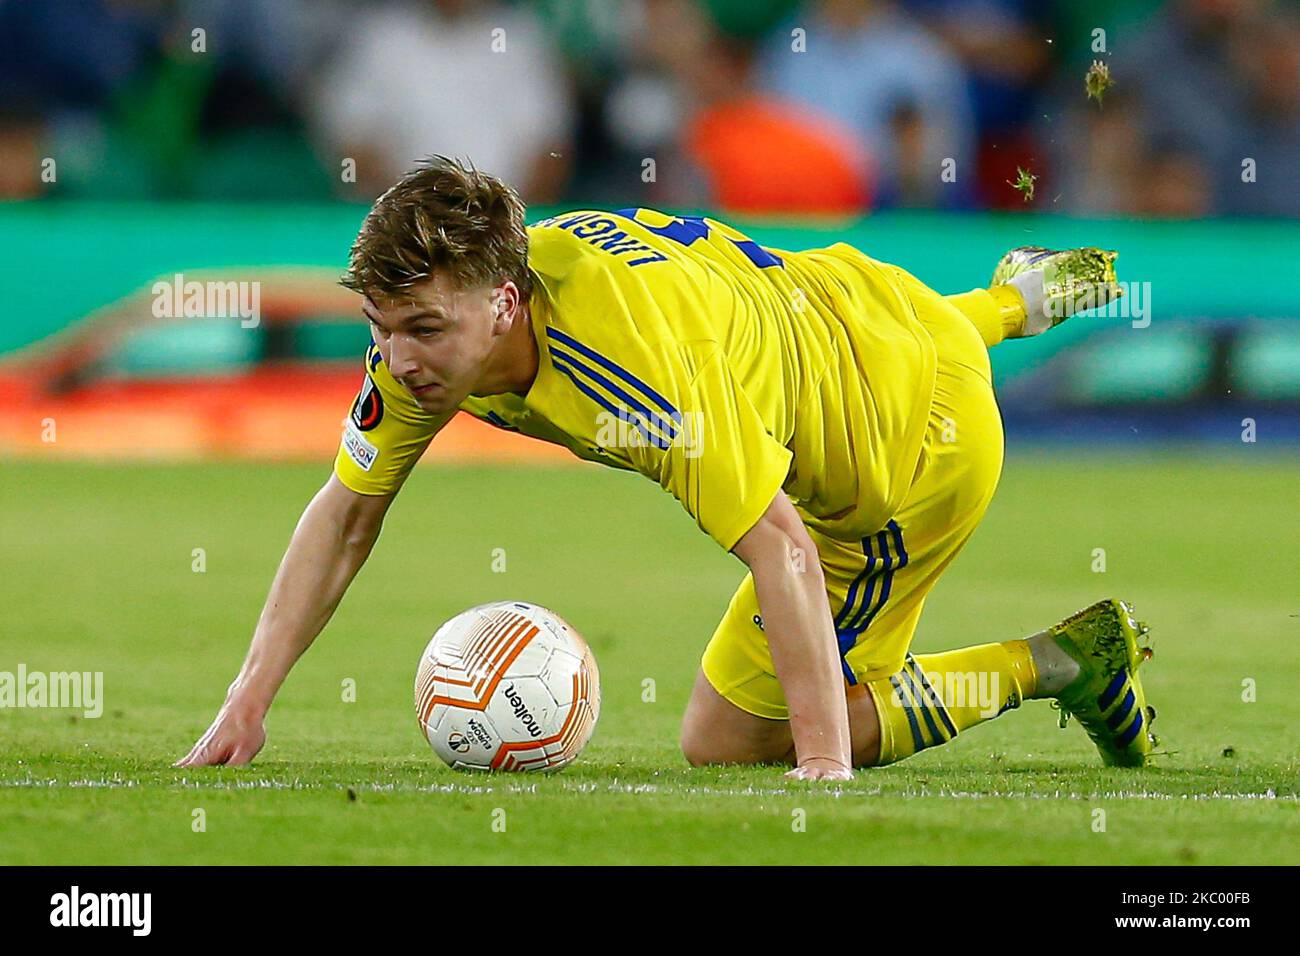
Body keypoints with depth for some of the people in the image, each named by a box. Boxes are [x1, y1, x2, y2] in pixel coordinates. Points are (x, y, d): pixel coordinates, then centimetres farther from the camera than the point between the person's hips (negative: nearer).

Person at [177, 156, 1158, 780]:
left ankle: (1061, 662, 5)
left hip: (920, 446, -8)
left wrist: (827, 762, -45)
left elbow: (781, 545, -42)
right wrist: (248, 705, -18)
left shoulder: (634, 359, -45)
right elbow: (347, 512, -10)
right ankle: (1022, 295, 61)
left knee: (727, 739, -3)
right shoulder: (431, 321, -21)